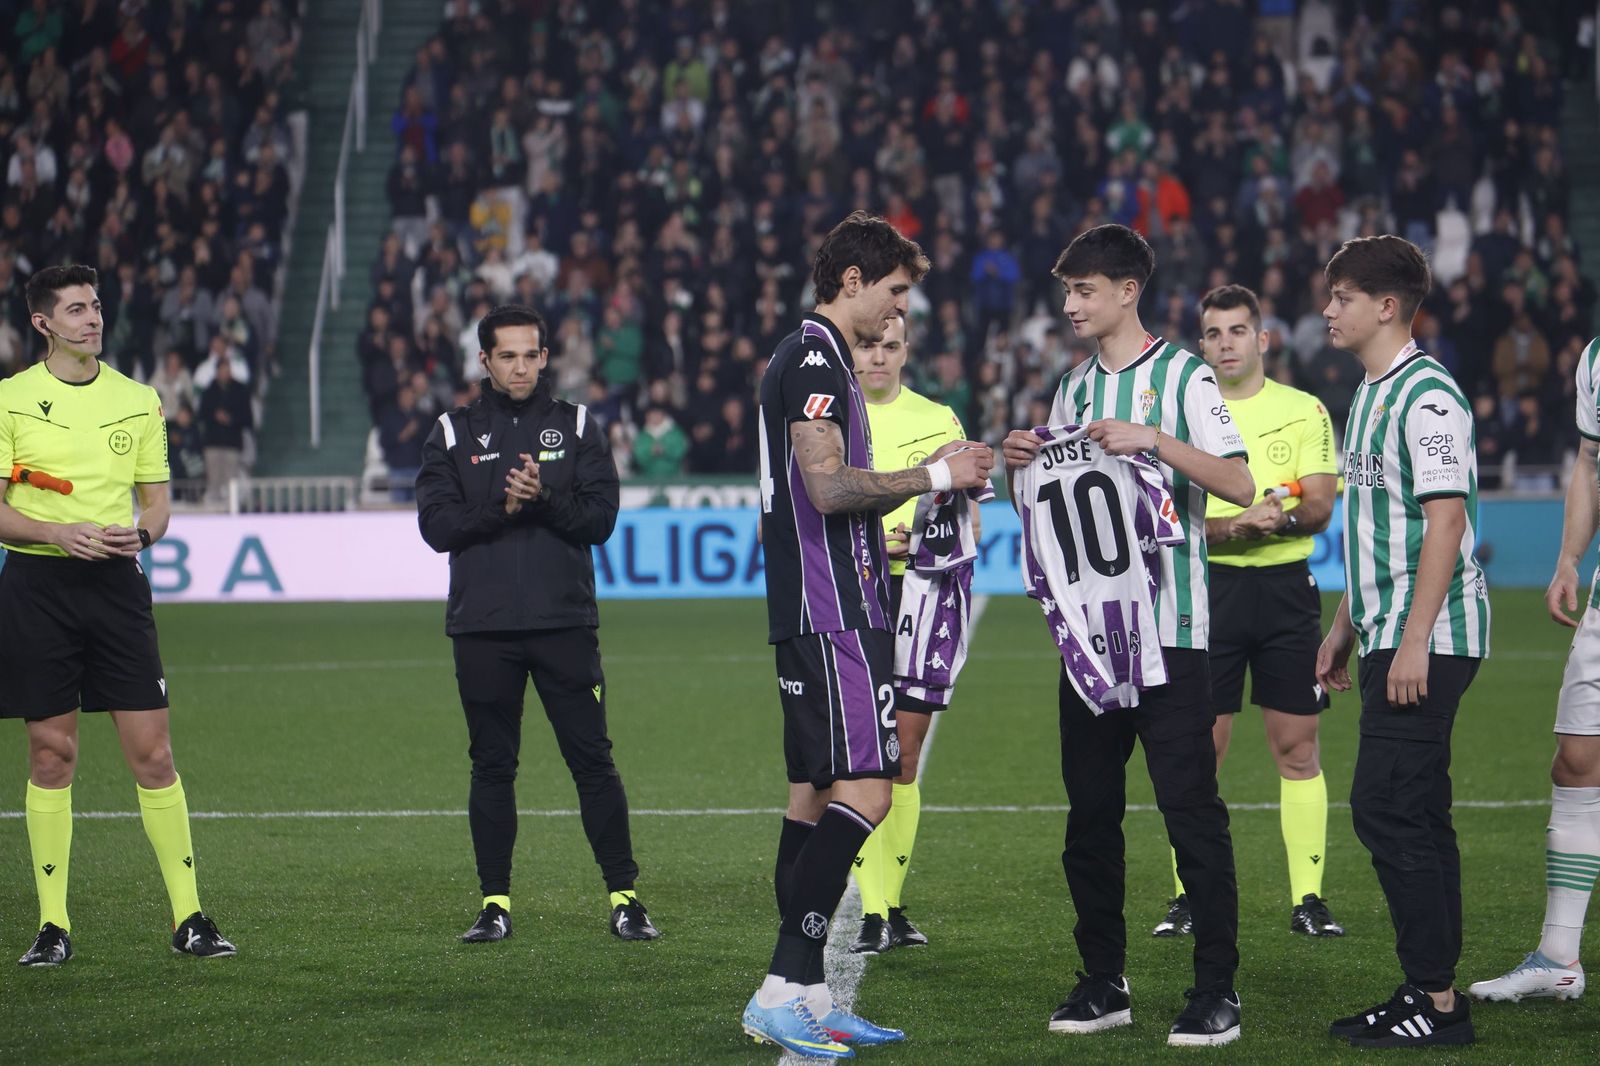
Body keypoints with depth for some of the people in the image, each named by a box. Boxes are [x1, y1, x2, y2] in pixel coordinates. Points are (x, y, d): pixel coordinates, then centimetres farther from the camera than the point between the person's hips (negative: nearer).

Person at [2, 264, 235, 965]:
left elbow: (156, 500, 14)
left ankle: (188, 918, 2)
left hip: (117, 583, 2)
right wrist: (59, 533, -17)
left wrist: (141, 532, -9)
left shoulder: (138, 400, 10)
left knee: (152, 752, -3)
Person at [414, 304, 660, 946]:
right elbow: (437, 525, -1)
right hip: (482, 627, 1)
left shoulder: (576, 428, 9)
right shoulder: (454, 434, 9)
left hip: (565, 622, -1)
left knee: (592, 761, -3)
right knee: (492, 767, 5)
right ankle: (495, 903, 12)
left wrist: (546, 499, -16)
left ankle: (624, 898, 2)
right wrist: (503, 507, -14)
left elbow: (601, 518, 0)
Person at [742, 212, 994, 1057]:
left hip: (819, 613, 11)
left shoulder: (810, 358, 21)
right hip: (833, 614, -11)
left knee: (816, 792, 10)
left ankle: (804, 998, 12)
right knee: (863, 790, -15)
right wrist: (934, 475, -13)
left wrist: (883, 540, 28)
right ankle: (781, 991, -17)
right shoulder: (814, 358, -11)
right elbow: (828, 485, -20)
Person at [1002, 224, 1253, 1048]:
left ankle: (1217, 989, -3)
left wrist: (1155, 441, -21)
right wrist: (1023, 467, 1)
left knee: (1189, 803, -7)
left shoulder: (1184, 376, -4)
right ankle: (1104, 983, 16)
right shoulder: (1074, 387, 15)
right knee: (1090, 808, 7)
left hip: (1170, 627, -6)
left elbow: (1239, 485, -12)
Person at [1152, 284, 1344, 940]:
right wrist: (1239, 525, -21)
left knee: (1297, 746, 0)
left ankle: (1307, 898, 5)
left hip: (1286, 590, 1)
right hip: (1208, 589, 0)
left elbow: (1320, 509, -1)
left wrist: (1280, 518, -22)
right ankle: (1189, 895, 8)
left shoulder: (1305, 412, 6)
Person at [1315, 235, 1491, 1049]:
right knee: (1416, 815, 11)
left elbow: (1446, 521, -19)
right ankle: (1430, 993, 16)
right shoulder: (1371, 394, 17)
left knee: (1386, 810, -11)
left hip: (1427, 638, -10)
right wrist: (1345, 628, 24)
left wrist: (1414, 641, -23)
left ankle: (1437, 1000, -8)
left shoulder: (1426, 395, -14)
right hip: (1389, 635, 10)